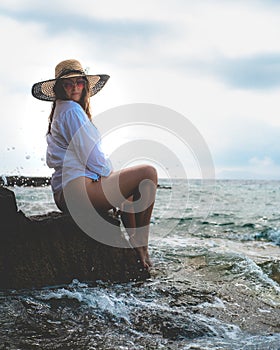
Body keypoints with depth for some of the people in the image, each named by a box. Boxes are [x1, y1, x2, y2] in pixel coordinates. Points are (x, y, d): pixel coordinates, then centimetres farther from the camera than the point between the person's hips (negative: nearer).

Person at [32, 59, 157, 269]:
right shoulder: (72, 110, -10)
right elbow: (92, 157, -16)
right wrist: (112, 174, 4)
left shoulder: (59, 112, 22)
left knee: (128, 189, 33)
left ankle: (135, 247, 24)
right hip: (78, 188, -11)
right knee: (148, 173, -12)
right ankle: (141, 245, -9)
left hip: (64, 195, 11)